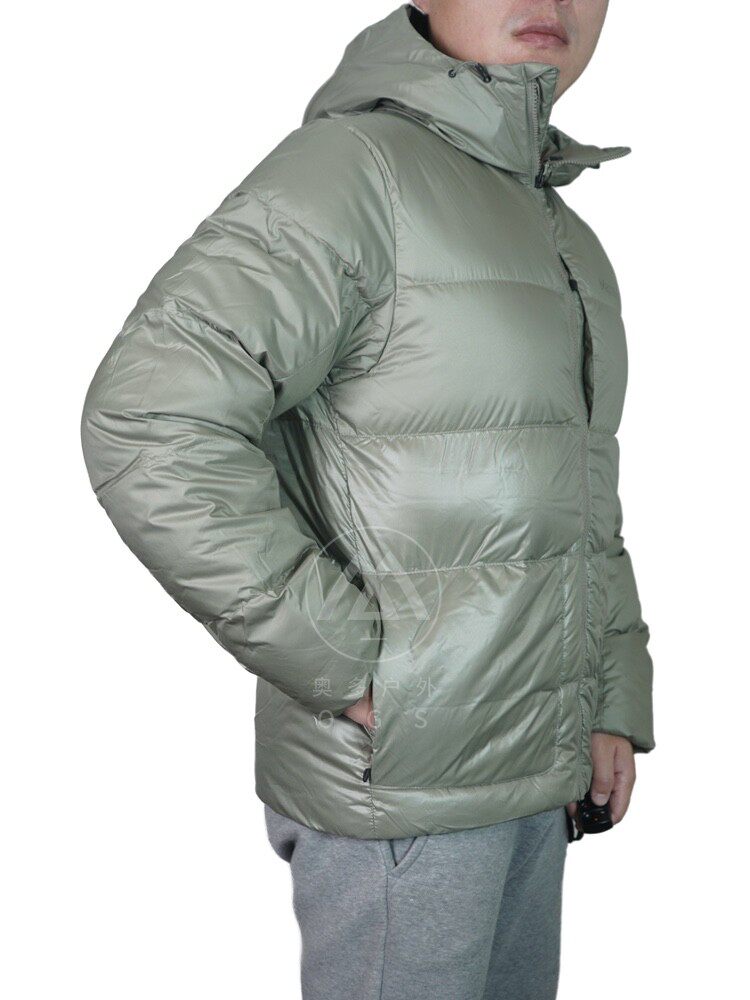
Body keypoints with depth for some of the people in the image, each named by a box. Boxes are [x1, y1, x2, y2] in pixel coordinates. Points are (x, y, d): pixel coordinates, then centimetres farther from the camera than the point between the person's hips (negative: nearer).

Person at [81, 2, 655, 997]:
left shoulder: (571, 243, 13)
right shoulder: (355, 166, -14)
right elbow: (150, 430, -25)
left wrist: (614, 703, 15)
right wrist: (351, 663, -22)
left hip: (536, 773, 8)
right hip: (396, 784, -8)